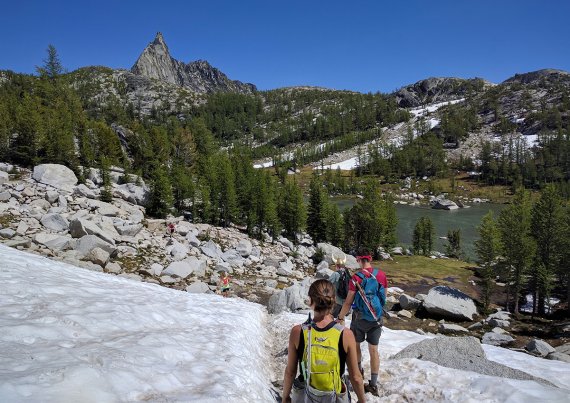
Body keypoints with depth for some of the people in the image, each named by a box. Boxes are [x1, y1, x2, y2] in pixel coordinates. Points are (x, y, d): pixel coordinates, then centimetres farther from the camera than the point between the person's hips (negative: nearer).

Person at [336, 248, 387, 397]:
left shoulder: (356, 277, -18)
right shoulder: (382, 275, -6)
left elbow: (348, 302, -14)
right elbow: (384, 296, 7)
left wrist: (340, 318, -4)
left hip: (359, 317, -3)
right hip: (376, 318, 3)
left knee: (356, 345, 20)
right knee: (374, 349, 10)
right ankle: (373, 384, 14)